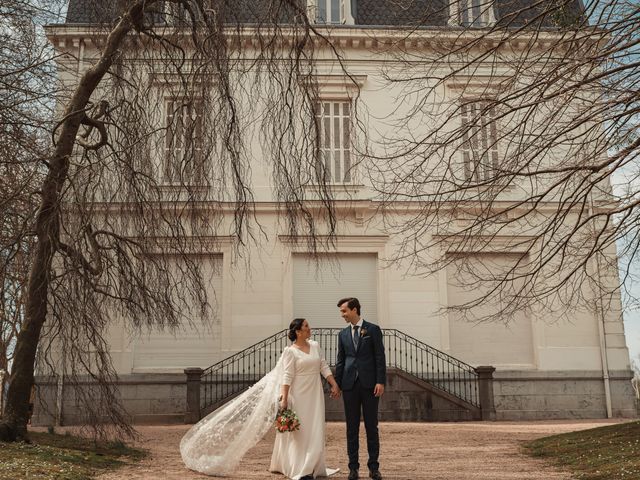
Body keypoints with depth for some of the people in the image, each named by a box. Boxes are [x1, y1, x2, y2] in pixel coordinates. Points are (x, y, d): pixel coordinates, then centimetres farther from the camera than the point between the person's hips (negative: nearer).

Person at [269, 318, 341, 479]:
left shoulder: (315, 346, 7)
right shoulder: (290, 351, -9)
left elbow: (324, 367, 8)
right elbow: (287, 376, -13)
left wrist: (334, 385, 1)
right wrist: (284, 399, -18)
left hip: (315, 395, 5)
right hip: (299, 396, -5)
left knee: (315, 431, 7)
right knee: (299, 431, 1)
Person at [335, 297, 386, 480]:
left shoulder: (373, 329, 1)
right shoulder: (343, 333, 12)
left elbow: (380, 357, -3)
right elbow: (340, 360, 13)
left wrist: (380, 382, -10)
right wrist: (336, 383, 8)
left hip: (369, 384, -3)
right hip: (350, 384, 3)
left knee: (371, 426, 2)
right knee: (352, 427, 5)